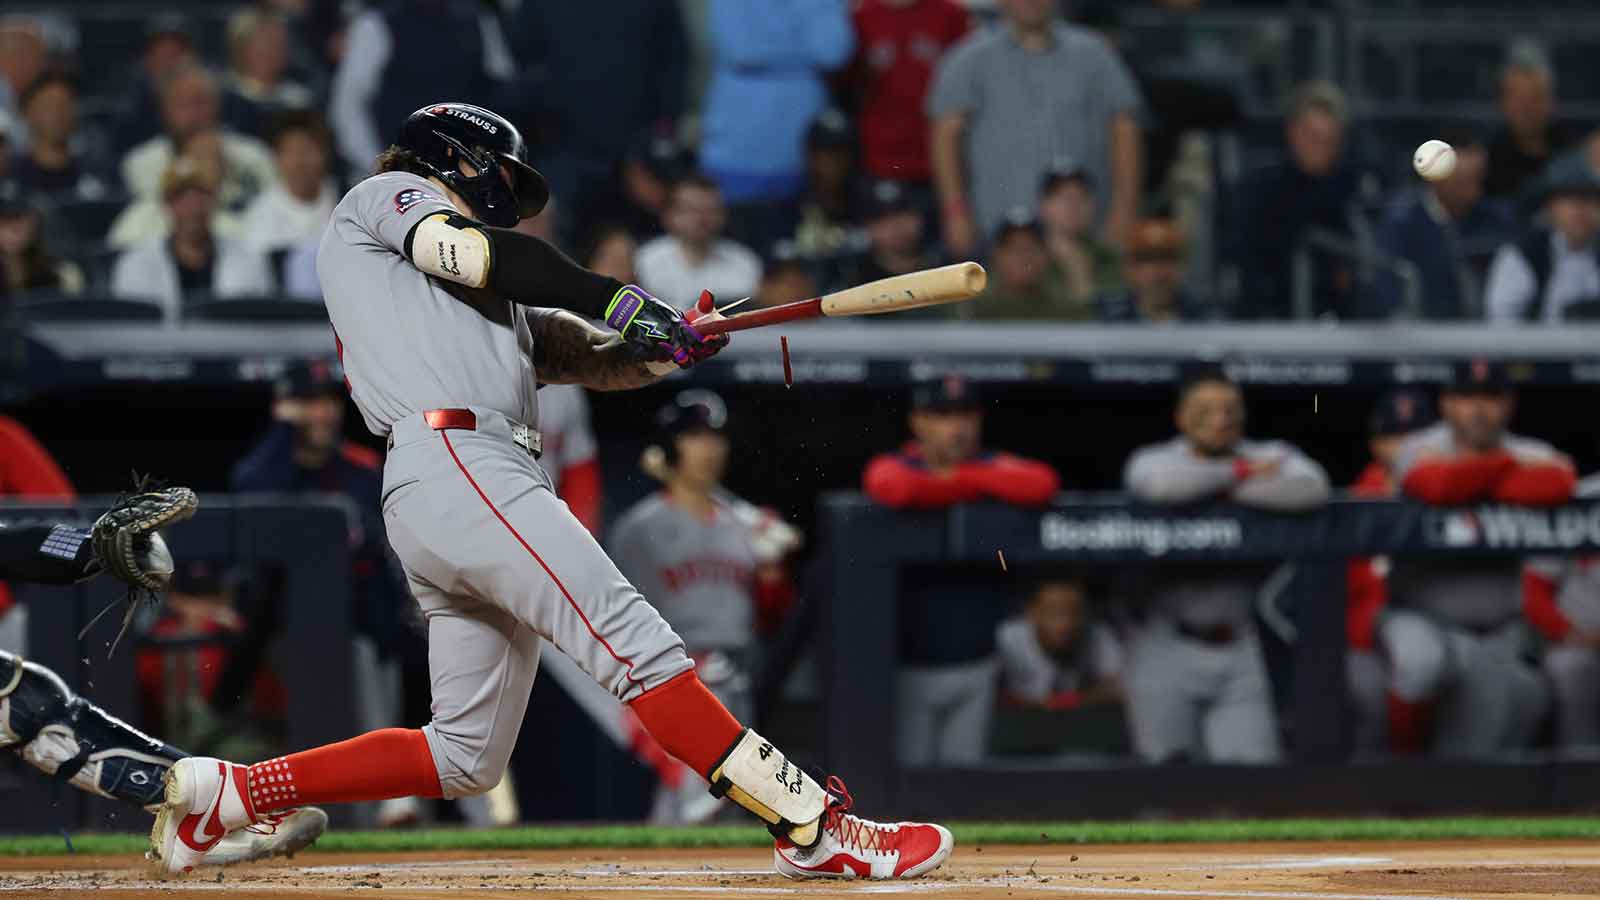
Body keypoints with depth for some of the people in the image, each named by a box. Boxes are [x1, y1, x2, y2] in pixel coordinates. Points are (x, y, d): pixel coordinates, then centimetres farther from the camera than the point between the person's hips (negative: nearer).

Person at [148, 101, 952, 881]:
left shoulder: (487, 305, 36)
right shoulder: (387, 195, 14)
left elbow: (595, 358, 27)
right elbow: (470, 250, -6)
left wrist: (675, 344, 7)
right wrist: (621, 300, -4)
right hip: (454, 460, -10)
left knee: (466, 759, 7)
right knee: (634, 644, -19)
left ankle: (226, 792, 10)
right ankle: (811, 826, -28)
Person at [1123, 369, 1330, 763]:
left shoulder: (1269, 457, 5)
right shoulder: (1155, 459, 3)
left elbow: (1311, 488, -17)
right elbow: (1159, 483, -23)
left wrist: (1225, 490, -13)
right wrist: (1242, 473, -12)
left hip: (1239, 648, 1)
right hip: (1169, 646, -1)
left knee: (1253, 766, -6)